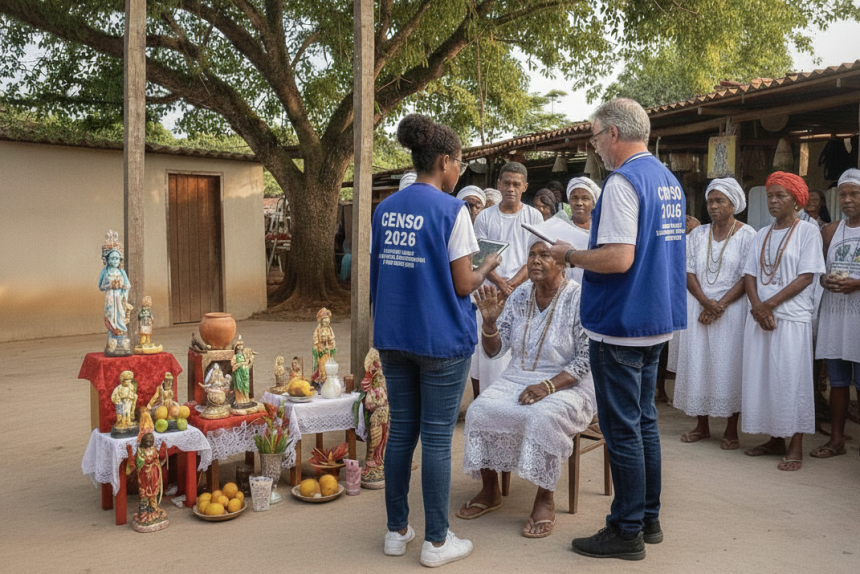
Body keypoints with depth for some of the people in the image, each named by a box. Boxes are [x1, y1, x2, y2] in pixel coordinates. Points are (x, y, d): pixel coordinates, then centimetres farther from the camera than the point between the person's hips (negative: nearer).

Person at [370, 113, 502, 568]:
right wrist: (489, 266, 7)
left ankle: (397, 530, 24)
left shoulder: (385, 208, 7)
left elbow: (379, 271, 11)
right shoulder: (451, 210, -12)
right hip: (441, 340, -6)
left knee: (401, 431, 14)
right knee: (436, 439, 3)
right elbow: (463, 285, -11)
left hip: (393, 337, 6)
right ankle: (436, 542, 14)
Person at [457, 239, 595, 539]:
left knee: (542, 418, -35)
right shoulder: (520, 295, 5)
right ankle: (490, 490, -1)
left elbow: (587, 359, -13)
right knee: (479, 410, -19)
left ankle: (545, 500, -15)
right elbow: (493, 350, 6)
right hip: (517, 379, 5)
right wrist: (490, 321, -14)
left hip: (567, 386, -5)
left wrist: (548, 386, -24)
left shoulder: (578, 299, -10)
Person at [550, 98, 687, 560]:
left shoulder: (623, 182, -17)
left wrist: (569, 255, -10)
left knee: (622, 428, 0)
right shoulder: (669, 181, 12)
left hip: (620, 325, -9)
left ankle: (626, 531, 11)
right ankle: (648, 518, 28)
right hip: (657, 320, 10)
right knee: (644, 421, 17)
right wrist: (581, 254, 18)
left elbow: (619, 259, -25)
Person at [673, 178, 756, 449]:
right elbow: (689, 272, 4)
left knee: (729, 364, -1)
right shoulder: (698, 234, 10)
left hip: (731, 310, -4)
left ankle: (731, 429, 11)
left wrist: (721, 305, -16)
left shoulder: (747, 235, -2)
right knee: (697, 362, 5)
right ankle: (702, 425, 18)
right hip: (698, 308, 4)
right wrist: (705, 302, -11)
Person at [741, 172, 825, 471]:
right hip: (760, 317, 6)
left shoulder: (808, 231, -2)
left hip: (792, 317, -6)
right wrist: (757, 306, -8)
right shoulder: (762, 234, 14)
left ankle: (796, 446, 4)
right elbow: (749, 274, 9)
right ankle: (775, 439, 19)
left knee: (791, 379, -4)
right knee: (762, 377, 7)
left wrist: (771, 304, -15)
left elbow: (806, 276, -9)